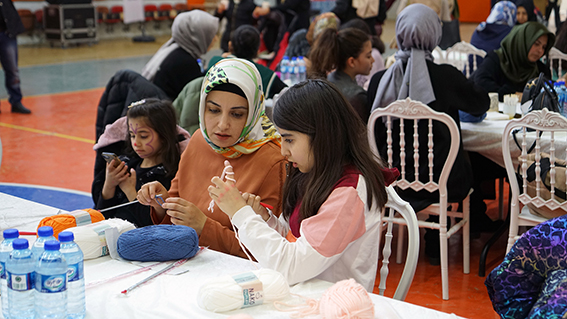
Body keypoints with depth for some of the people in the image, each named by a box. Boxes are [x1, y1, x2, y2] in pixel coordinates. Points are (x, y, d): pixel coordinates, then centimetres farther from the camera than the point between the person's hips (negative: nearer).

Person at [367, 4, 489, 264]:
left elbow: (374, 133, 4)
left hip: (391, 181, 3)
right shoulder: (446, 76, -15)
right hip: (441, 182, -3)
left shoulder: (379, 80, -9)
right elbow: (481, 105, 6)